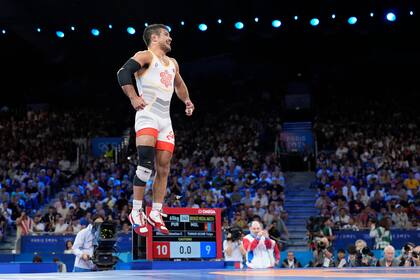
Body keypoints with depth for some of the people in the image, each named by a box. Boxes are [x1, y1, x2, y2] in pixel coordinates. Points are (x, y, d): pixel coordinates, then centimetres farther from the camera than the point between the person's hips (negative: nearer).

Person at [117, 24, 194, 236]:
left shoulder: (172, 63, 24)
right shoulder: (145, 56, -1)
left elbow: (179, 85, 41)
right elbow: (123, 73, -15)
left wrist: (186, 100, 22)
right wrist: (133, 97, -24)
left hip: (165, 119, 8)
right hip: (147, 115, -8)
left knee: (163, 168, 5)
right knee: (146, 163, -19)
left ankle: (156, 214, 12)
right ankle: (136, 212, -15)